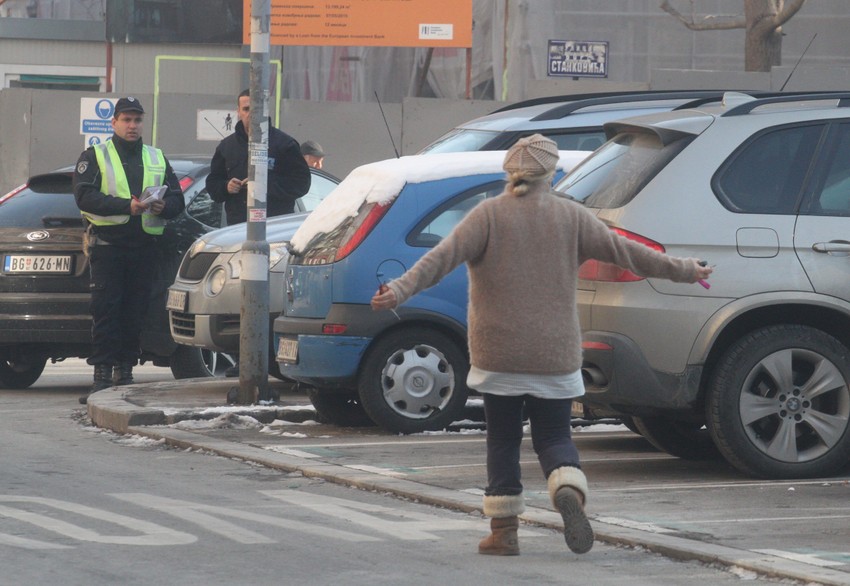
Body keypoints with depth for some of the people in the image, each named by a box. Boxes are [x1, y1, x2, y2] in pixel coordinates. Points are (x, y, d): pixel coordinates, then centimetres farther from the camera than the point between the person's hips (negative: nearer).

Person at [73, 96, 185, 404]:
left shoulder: (157, 159, 20)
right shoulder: (94, 156, 7)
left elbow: (177, 198, 16)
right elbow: (85, 196, -7)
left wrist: (164, 206, -9)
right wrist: (126, 206, -19)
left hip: (145, 245, 3)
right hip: (107, 243, -3)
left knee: (135, 312, 2)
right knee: (105, 310, -11)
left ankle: (125, 373, 9)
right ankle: (102, 376, -13)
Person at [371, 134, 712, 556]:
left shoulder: (489, 215, -5)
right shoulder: (571, 217, 1)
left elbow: (444, 256, -17)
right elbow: (625, 252, 4)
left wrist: (401, 290, -23)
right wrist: (684, 271, 14)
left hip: (498, 354, -1)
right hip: (555, 356, 1)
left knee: (502, 438, 10)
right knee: (553, 436, 10)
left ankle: (503, 532, 8)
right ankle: (569, 492, -20)